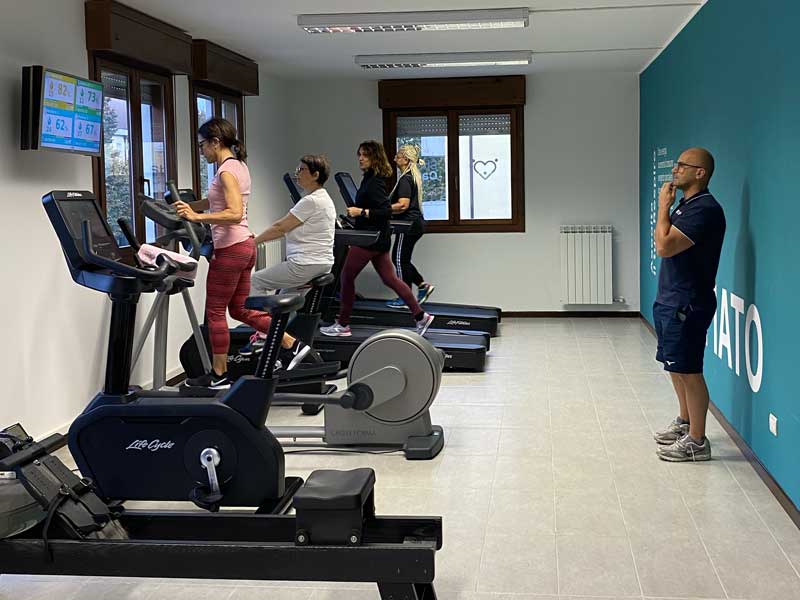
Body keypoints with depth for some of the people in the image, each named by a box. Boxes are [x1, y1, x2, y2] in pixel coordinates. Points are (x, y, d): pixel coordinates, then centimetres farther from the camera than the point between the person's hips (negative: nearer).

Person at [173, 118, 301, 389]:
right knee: (239, 309, 16)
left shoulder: (227, 170, -15)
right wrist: (188, 206, 15)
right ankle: (291, 344, 12)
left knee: (215, 311, 2)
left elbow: (235, 213, -26)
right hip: (244, 245, 9)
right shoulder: (238, 165, 14)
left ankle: (219, 375, 11)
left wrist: (197, 217, -28)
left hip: (230, 249, -9)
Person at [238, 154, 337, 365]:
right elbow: (287, 228, 18)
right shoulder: (322, 198, 15)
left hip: (305, 266, -10)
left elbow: (280, 227, -14)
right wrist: (260, 238, 14)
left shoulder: (312, 201, -17)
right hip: (320, 265, 10)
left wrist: (254, 241, -4)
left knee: (255, 281, 1)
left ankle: (263, 334, 2)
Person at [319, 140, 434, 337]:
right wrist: (357, 212, 16)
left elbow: (386, 211, -24)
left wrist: (361, 212, -23)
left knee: (347, 276, 1)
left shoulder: (374, 182, -17)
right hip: (378, 238, 10)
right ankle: (420, 316, 9)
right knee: (390, 279, 10)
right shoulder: (370, 179, 12)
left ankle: (343, 325, 11)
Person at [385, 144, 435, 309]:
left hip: (408, 224, -10)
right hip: (416, 223, 10)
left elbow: (403, 205, -25)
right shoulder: (414, 176, 15)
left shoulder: (405, 179, -16)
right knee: (399, 258, 16)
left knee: (400, 260, -1)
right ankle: (423, 285, 16)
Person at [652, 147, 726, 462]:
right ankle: (684, 422, 36)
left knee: (688, 371, -4)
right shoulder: (686, 205, 13)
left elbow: (665, 246, -25)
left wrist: (663, 205, -16)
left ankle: (696, 442, 4)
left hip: (687, 304, -10)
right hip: (670, 300, 10)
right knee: (675, 367, 20)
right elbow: (663, 243, 16)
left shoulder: (705, 209, -19)